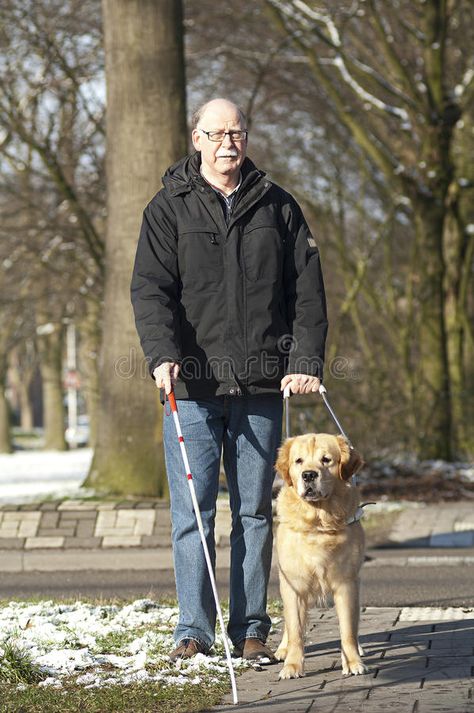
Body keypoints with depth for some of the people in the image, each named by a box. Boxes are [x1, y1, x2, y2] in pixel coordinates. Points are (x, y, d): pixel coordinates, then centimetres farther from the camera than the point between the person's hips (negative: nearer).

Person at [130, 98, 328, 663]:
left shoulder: (277, 207, 10)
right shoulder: (169, 208, 5)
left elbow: (307, 290, 8)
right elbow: (151, 288, -4)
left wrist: (306, 361, -4)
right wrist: (162, 354, -19)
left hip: (261, 383, 2)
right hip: (193, 383, -2)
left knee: (254, 511, 6)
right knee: (192, 511, -2)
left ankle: (251, 630, 12)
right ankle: (194, 631, 5)